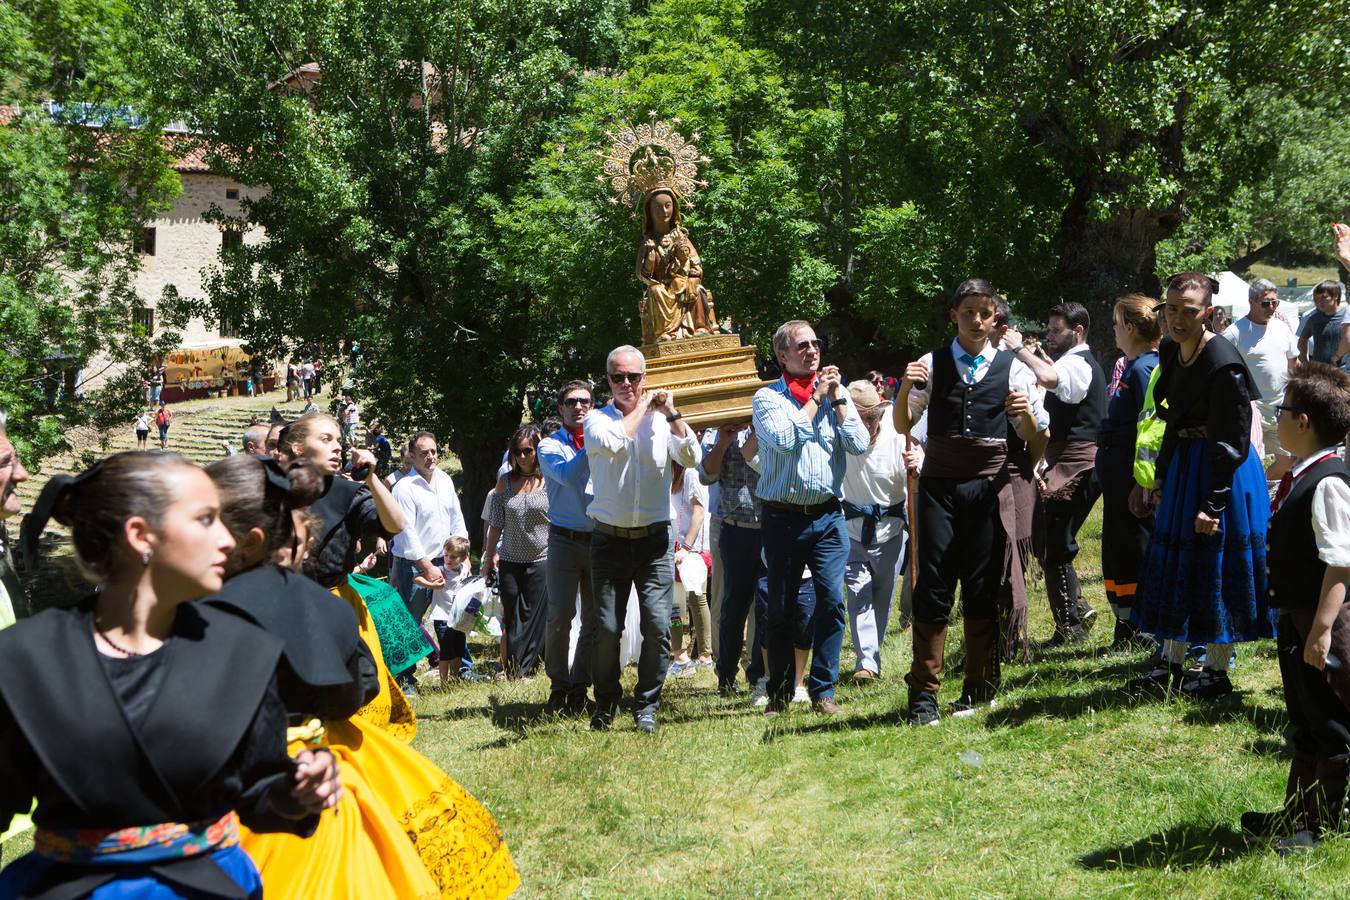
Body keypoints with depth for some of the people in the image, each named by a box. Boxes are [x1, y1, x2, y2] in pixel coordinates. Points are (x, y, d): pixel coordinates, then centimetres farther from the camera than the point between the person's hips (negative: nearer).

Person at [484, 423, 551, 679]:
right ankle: (514, 672, 12)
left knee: (537, 618, -1)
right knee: (513, 620, 6)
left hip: (542, 560, -3)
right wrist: (489, 557, 11)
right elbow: (496, 524, 12)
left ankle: (525, 669, 7)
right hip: (510, 562, 3)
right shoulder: (505, 482, 5)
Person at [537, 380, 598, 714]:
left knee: (595, 618, 4)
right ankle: (558, 686, 4)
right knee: (560, 614, -10)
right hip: (565, 539, -3)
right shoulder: (550, 446, 4)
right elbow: (568, 475, -16)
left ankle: (579, 686, 14)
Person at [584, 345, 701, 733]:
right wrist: (640, 409, -8)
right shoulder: (597, 418, 4)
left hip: (654, 540, 0)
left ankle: (646, 706, 6)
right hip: (610, 538, 0)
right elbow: (609, 443, -19)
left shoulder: (661, 420, 6)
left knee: (658, 625, -7)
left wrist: (671, 414, -11)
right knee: (607, 627, 1)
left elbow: (691, 458, -8)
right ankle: (606, 704, 19)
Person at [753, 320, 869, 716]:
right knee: (781, 609, 7)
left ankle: (823, 690, -1)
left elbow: (860, 445, -1)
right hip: (782, 517, -2)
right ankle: (779, 692, 21)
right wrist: (815, 399, -7)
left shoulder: (837, 393, 10)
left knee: (832, 600, -10)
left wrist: (837, 400, -4)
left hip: (827, 516, 2)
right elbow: (784, 438, -18)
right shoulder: (768, 397, 0)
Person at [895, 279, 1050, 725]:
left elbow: (1037, 443, 6)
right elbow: (902, 425, 7)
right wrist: (905, 388, -12)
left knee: (984, 588, 4)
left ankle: (980, 688, 16)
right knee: (933, 586, -3)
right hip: (939, 483, 0)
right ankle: (923, 693, 0)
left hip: (990, 485, 0)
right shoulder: (932, 364, 7)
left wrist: (1026, 414, -16)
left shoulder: (1012, 368, 6)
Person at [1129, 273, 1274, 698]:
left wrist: (1213, 503, -21)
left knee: (1215, 569, 0)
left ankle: (1216, 673, 12)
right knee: (1176, 565, 13)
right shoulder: (1170, 351, 4)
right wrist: (1161, 475, 14)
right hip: (1183, 465, 9)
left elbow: (1231, 442, -20)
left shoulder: (1222, 362, -21)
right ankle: (1170, 665, 24)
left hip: (1220, 472, -8)